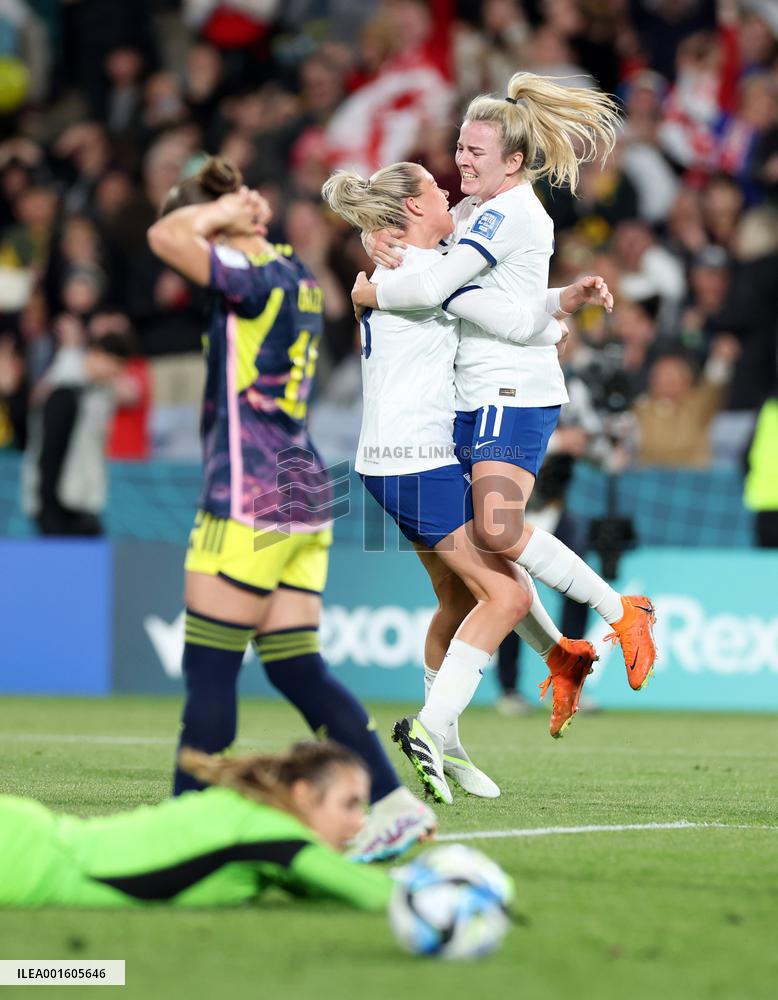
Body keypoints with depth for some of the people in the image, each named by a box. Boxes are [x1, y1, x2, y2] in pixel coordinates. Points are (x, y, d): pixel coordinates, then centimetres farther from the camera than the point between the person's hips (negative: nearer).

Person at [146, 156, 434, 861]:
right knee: (296, 668, 8)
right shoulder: (291, 276, 14)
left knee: (209, 669, -3)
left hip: (253, 500, -9)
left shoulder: (258, 278, -13)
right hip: (303, 494, 9)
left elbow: (167, 237, -24)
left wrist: (218, 211, -7)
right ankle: (396, 805, 3)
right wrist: (245, 216, 19)